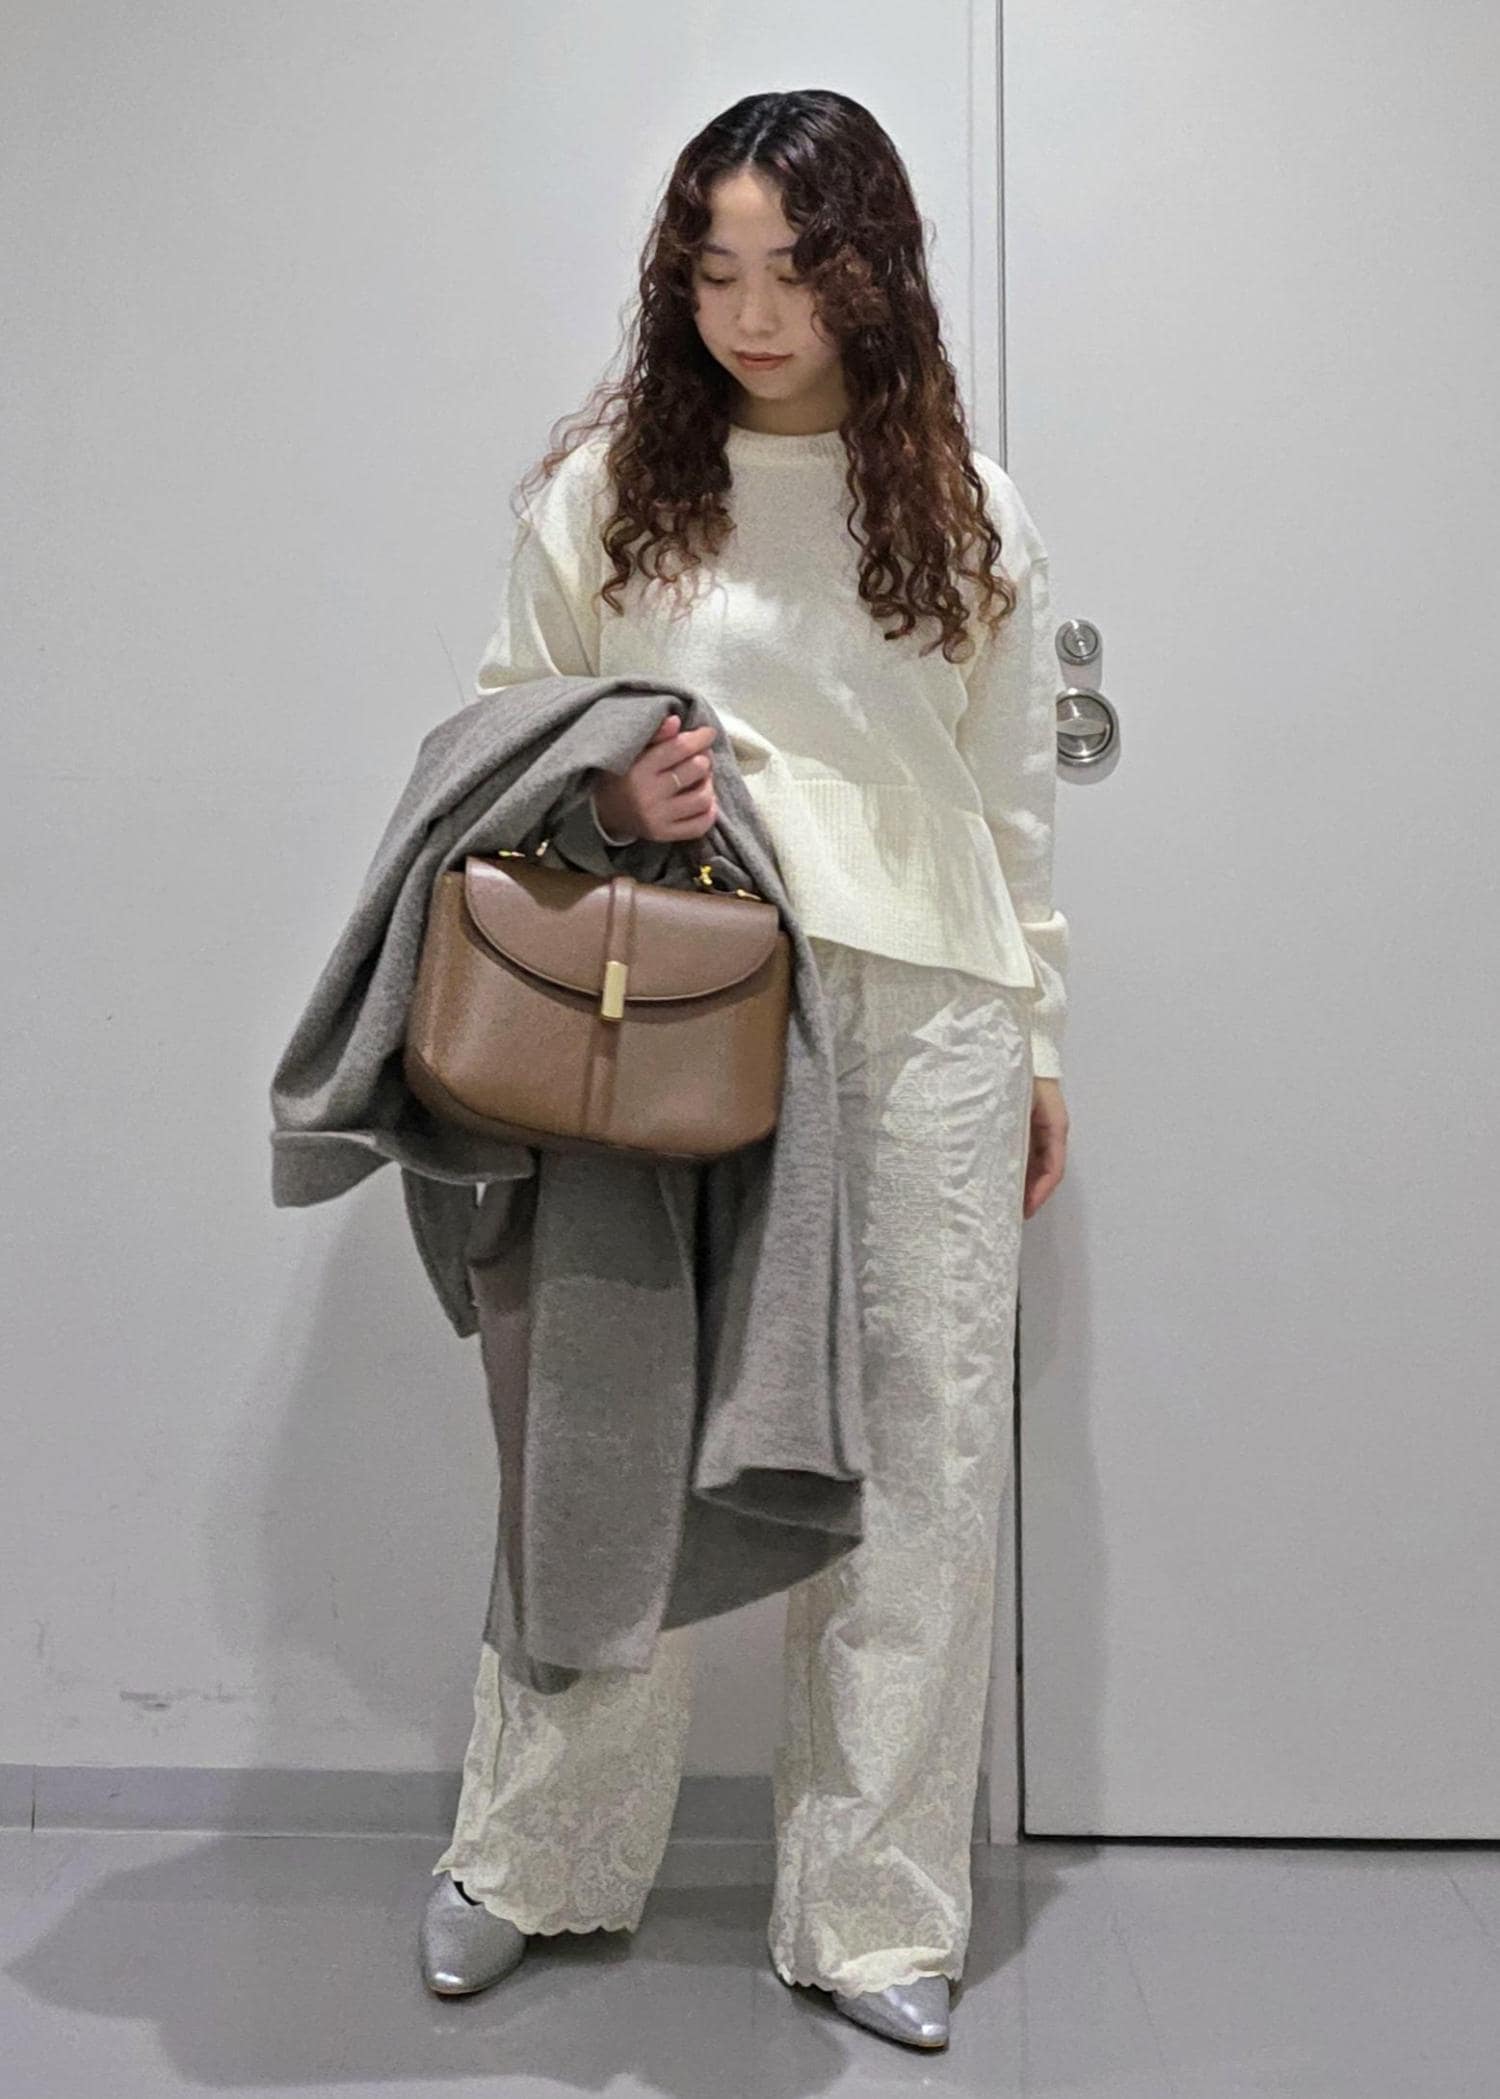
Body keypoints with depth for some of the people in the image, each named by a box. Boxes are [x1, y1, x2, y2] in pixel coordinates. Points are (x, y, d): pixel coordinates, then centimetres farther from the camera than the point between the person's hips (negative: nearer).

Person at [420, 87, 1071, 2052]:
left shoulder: (968, 510, 9)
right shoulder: (607, 486, 5)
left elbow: (1011, 801, 12)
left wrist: (1039, 1040, 11)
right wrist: (600, 801, -11)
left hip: (923, 1010, 2)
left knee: (921, 1443, 3)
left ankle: (875, 1905, 19)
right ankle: (534, 1852, 26)